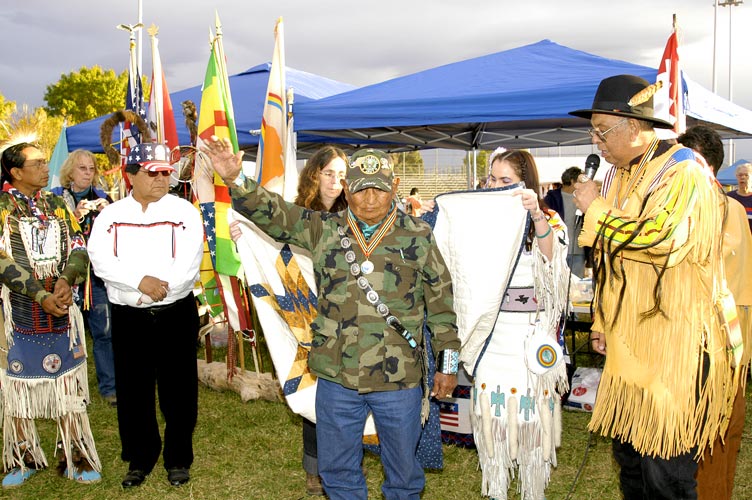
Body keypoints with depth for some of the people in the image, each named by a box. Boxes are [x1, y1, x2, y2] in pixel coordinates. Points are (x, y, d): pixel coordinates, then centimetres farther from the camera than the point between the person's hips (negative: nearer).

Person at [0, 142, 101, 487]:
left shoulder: (57, 205, 10)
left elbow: (79, 249, 4)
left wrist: (66, 280, -16)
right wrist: (41, 295, -19)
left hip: (62, 309, 3)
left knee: (69, 384, 5)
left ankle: (75, 459, 15)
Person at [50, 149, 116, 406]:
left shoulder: (103, 197, 10)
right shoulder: (55, 197, 4)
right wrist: (75, 215, -19)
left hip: (99, 274, 2)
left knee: (105, 331, 0)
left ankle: (109, 385, 10)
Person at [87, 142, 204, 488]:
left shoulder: (184, 211, 0)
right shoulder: (111, 215, 6)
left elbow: (188, 265, -10)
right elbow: (101, 262, -8)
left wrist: (160, 289, -18)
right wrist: (140, 282, -20)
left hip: (176, 314, -1)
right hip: (128, 317, 2)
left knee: (178, 390, 5)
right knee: (133, 391, 9)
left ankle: (178, 459, 22)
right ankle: (140, 458, 27)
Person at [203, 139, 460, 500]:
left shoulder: (418, 236, -1)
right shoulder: (324, 231, 2)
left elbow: (441, 301, 3)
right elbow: (272, 213, -4)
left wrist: (448, 362, 5)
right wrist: (235, 179, -21)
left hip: (400, 380, -1)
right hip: (336, 378, 2)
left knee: (403, 470, 16)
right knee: (337, 470, 18)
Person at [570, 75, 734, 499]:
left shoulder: (684, 172, -10)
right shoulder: (618, 177, 14)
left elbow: (662, 239, -26)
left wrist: (595, 209, -14)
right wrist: (602, 322, 19)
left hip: (674, 348, -7)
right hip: (628, 346, 7)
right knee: (629, 455, 14)